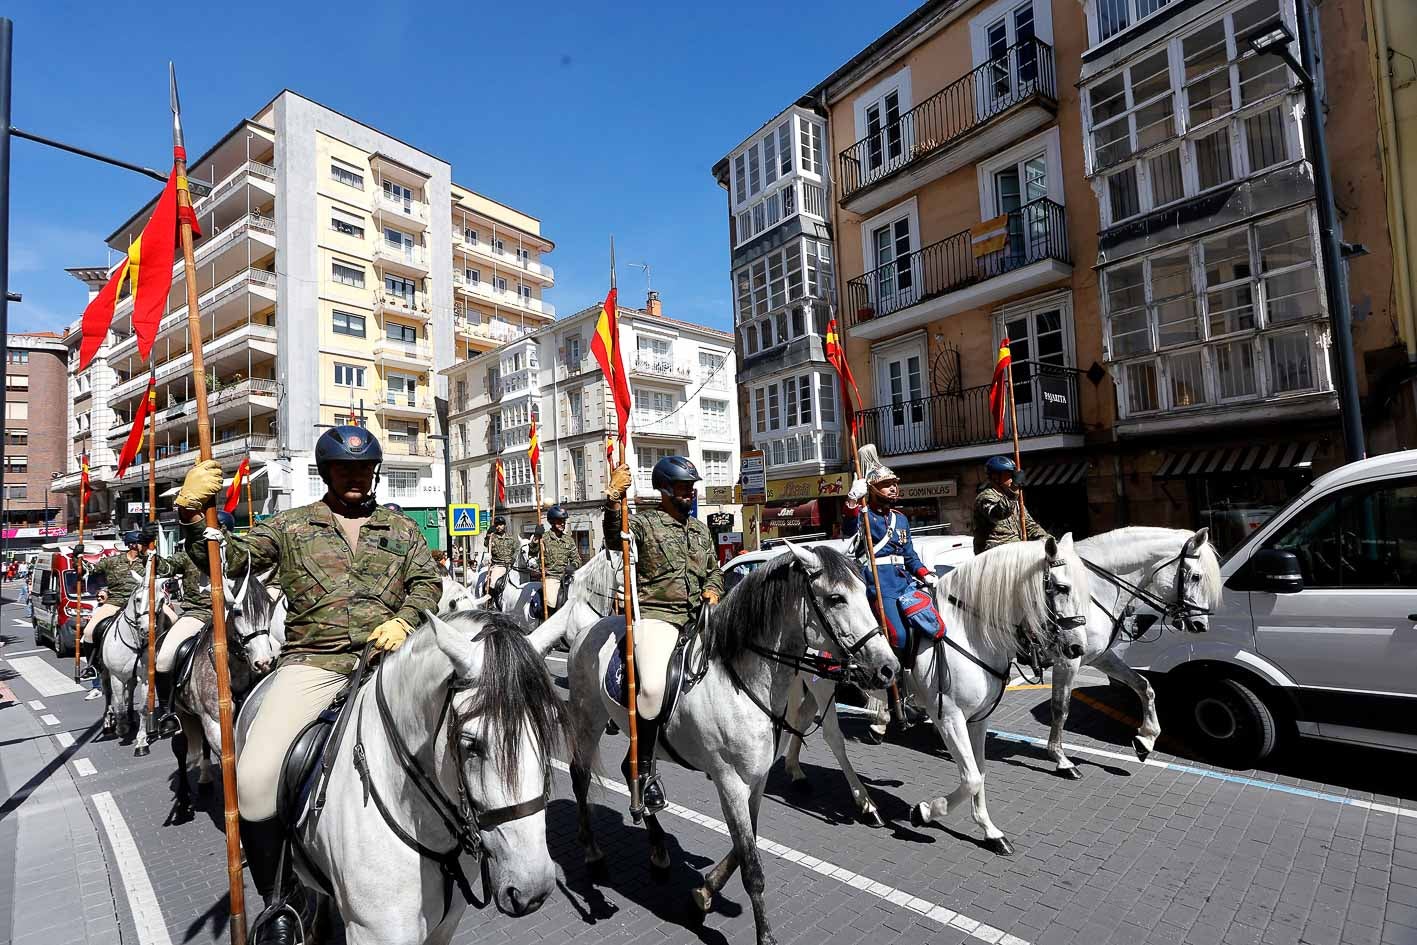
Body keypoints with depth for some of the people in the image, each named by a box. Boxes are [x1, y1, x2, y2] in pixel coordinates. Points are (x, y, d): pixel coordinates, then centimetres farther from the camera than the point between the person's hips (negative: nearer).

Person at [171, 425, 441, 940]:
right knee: (254, 777, -18)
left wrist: (403, 620, -8)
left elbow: (427, 583, 11)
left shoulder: (402, 528, 16)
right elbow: (228, 558, 5)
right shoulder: (291, 526, 13)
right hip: (311, 661, 0)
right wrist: (191, 515, -13)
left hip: (385, 657, 1)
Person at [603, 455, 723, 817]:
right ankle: (642, 767, -6)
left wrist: (713, 589, 9)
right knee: (653, 686, -28)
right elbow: (615, 539, -19)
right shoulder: (644, 523, 2)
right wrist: (613, 499, -32)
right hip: (655, 615, -7)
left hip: (699, 618, 7)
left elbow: (715, 570, 30)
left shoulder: (701, 530, 22)